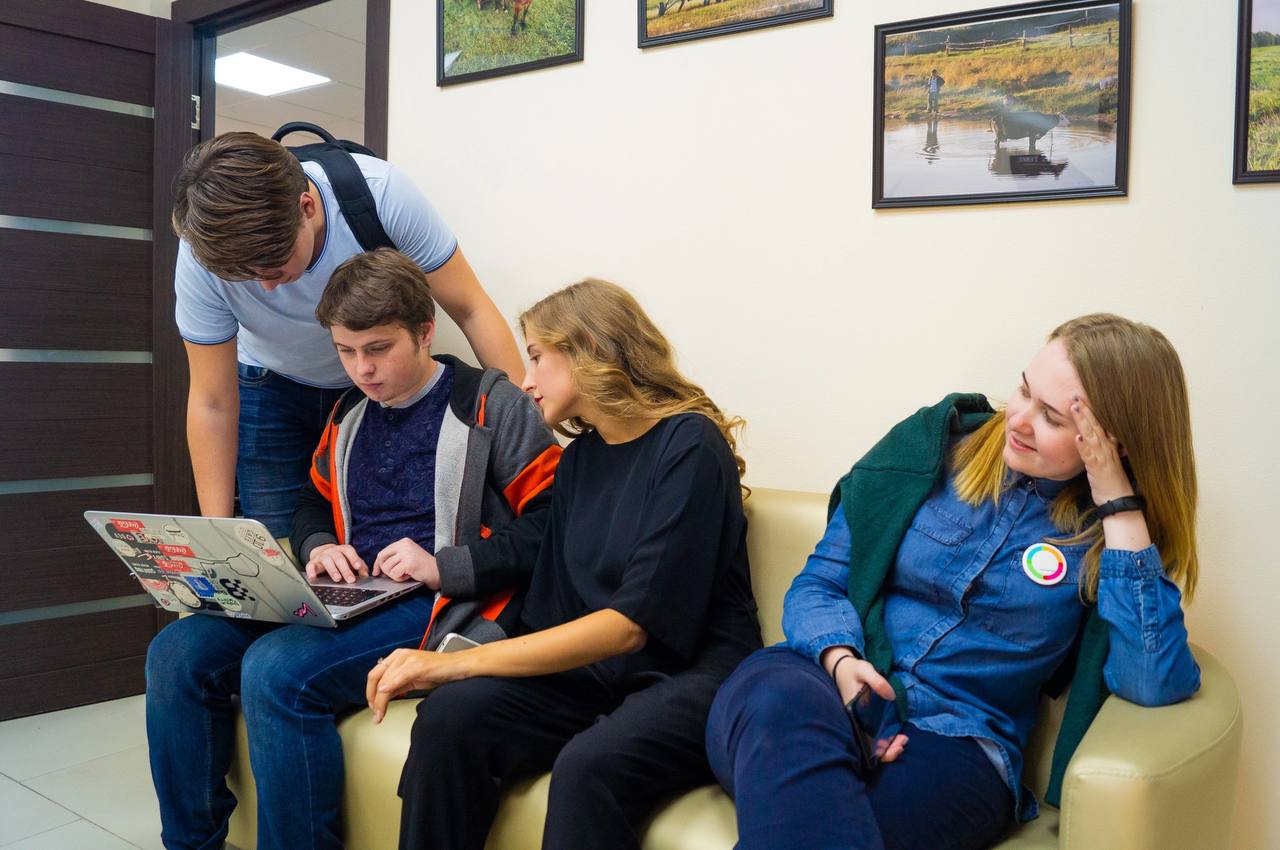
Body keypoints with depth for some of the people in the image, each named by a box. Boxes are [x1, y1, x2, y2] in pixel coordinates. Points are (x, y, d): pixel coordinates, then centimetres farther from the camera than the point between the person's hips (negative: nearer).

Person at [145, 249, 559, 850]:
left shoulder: (490, 405, -4)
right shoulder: (350, 414, 17)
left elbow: (552, 526, -11)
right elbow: (312, 506, 29)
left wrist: (443, 567, -17)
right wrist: (318, 547, 5)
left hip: (443, 607, -7)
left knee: (277, 667, -30)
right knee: (177, 652, -9)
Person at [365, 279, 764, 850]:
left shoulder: (689, 444, -11)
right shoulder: (579, 459, 12)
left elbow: (632, 624, -18)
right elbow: (557, 611, 11)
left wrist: (458, 662, -20)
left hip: (692, 672, -6)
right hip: (595, 670, 6)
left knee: (588, 765, -35)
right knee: (451, 715, -20)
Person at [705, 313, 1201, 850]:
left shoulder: (1118, 529, 4)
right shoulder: (934, 446, 7)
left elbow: (1156, 684, -14)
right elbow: (819, 582, 9)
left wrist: (1117, 501, -12)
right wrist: (840, 660, -14)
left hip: (953, 744, -3)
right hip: (823, 681, 3)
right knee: (778, 702, -37)